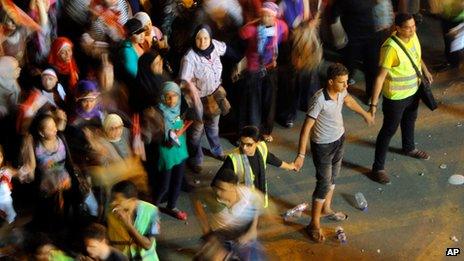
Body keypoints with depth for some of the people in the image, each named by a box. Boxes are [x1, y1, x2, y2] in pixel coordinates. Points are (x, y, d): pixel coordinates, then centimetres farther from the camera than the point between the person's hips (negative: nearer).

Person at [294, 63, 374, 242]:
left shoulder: (341, 91, -11)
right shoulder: (319, 100, -33)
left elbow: (348, 100, 15)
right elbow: (306, 128, -30)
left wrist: (364, 113, 32)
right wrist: (301, 155, -31)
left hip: (339, 139, 7)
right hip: (323, 146, -7)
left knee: (333, 176, 24)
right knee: (324, 183, 0)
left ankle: (326, 209, 46)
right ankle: (314, 224, 13)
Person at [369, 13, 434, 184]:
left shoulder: (413, 36, -9)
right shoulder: (391, 47, -33)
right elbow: (381, 76, -30)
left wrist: (425, 71, 27)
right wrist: (374, 103, -29)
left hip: (413, 90, 8)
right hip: (395, 97, -8)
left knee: (410, 121, 30)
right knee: (389, 130, 4)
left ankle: (409, 148, 57)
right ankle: (378, 168, 17)